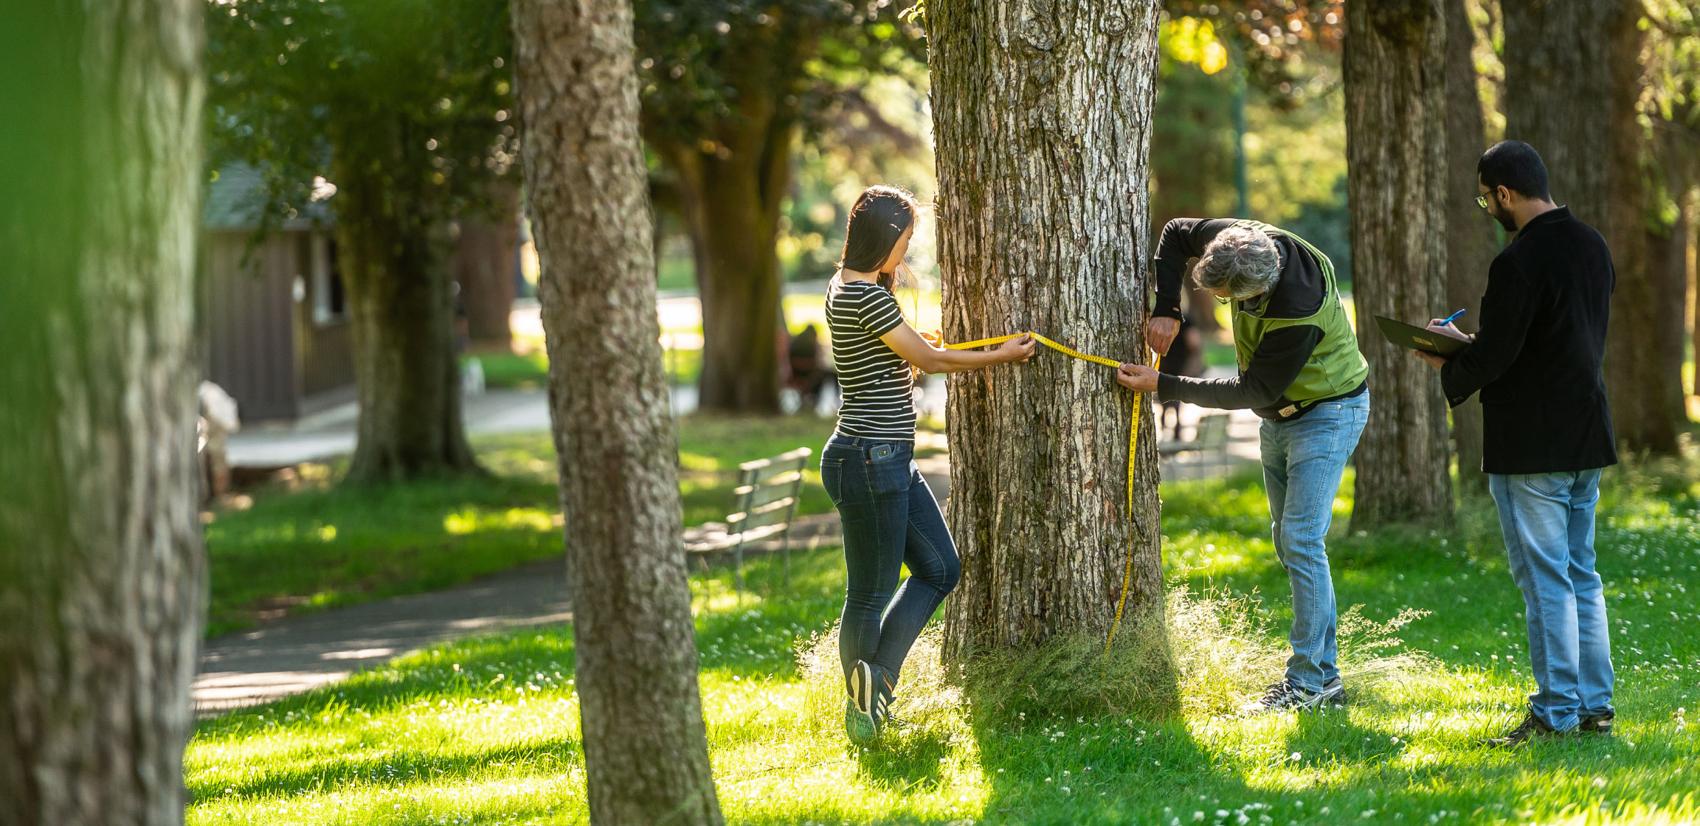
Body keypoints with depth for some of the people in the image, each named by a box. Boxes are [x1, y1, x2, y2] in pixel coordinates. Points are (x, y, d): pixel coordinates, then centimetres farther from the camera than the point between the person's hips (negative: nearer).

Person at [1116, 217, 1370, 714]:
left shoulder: (1301, 314, -38)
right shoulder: (1242, 241, -18)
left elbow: (1251, 392, -28)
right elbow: (1176, 233, 2)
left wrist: (1163, 386, -26)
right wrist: (1166, 309, -12)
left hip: (1328, 412, -9)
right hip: (1280, 412, 9)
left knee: (1301, 540, -17)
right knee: (1288, 541, 11)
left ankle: (1311, 683, -15)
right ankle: (1323, 673, 16)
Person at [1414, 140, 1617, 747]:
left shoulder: (1518, 263, -20)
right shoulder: (1591, 246, 8)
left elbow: (1492, 359, -19)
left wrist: (1446, 365, 4)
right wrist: (1468, 346, 15)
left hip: (1531, 444, -8)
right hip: (1587, 436, 8)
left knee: (1545, 580, -3)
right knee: (1581, 575, 15)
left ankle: (1556, 711, 0)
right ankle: (1595, 706, 17)